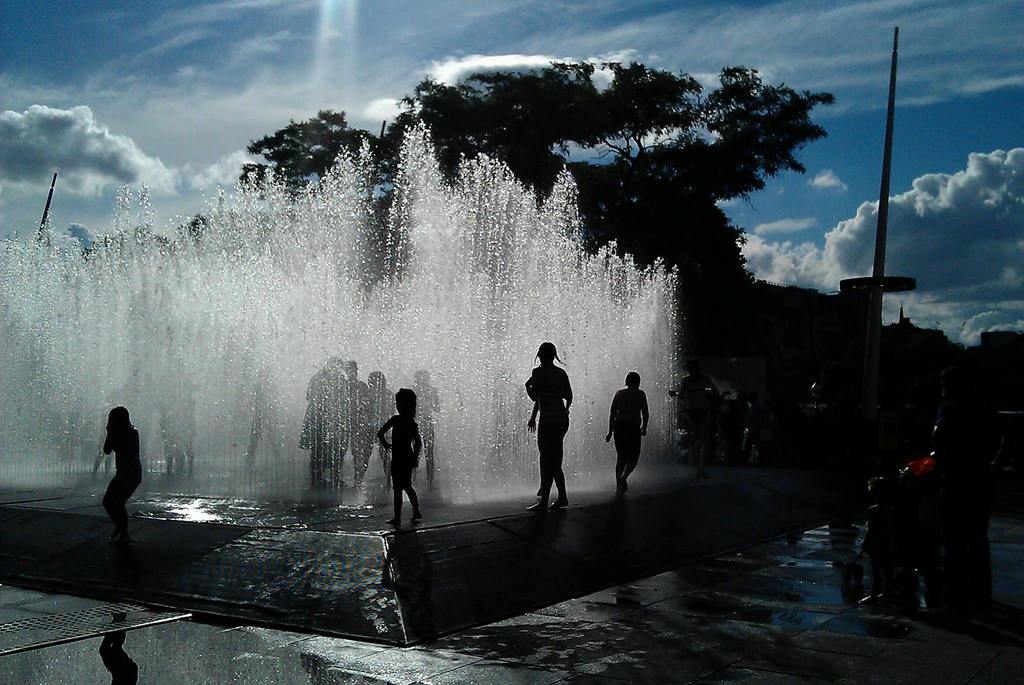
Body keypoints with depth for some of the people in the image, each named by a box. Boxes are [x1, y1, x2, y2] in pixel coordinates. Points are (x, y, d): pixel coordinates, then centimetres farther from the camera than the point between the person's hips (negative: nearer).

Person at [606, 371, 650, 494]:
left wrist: (610, 432, 12)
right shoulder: (640, 394, 1)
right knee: (633, 457, 7)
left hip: (619, 427, 4)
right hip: (633, 428, -4)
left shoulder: (619, 394, 11)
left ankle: (618, 486, 13)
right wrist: (644, 427, 16)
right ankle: (623, 478, -17)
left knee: (621, 457, 14)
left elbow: (612, 414, 9)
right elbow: (645, 413, 0)